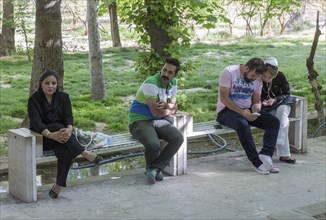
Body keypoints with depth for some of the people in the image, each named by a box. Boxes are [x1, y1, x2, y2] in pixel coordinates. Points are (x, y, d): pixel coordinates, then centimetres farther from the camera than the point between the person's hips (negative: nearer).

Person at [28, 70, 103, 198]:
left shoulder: (63, 97, 4)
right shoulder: (34, 100, -5)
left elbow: (68, 116, -9)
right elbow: (36, 122, -19)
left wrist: (69, 129, -34)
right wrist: (51, 135, -39)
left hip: (61, 134, 2)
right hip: (41, 136, -2)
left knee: (65, 151, -33)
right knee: (59, 127, -35)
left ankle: (59, 184, -28)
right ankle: (84, 154, -34)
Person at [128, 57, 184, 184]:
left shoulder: (172, 83, 7)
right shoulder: (151, 83, -19)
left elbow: (174, 107, 9)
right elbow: (156, 112, -21)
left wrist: (166, 105, -14)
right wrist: (169, 109, -1)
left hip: (158, 121, 7)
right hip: (139, 121, -7)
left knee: (178, 138, -19)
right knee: (153, 144, -34)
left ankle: (154, 169, -14)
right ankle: (155, 169, 1)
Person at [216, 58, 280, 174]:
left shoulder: (257, 79, 5)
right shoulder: (229, 72, -13)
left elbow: (256, 101, 9)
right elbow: (223, 97, -17)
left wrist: (255, 111, -16)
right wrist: (242, 112, -25)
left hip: (247, 110, 6)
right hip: (227, 110, -6)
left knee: (274, 122, -14)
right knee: (243, 124, -38)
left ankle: (265, 155, -27)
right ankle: (256, 162, -32)